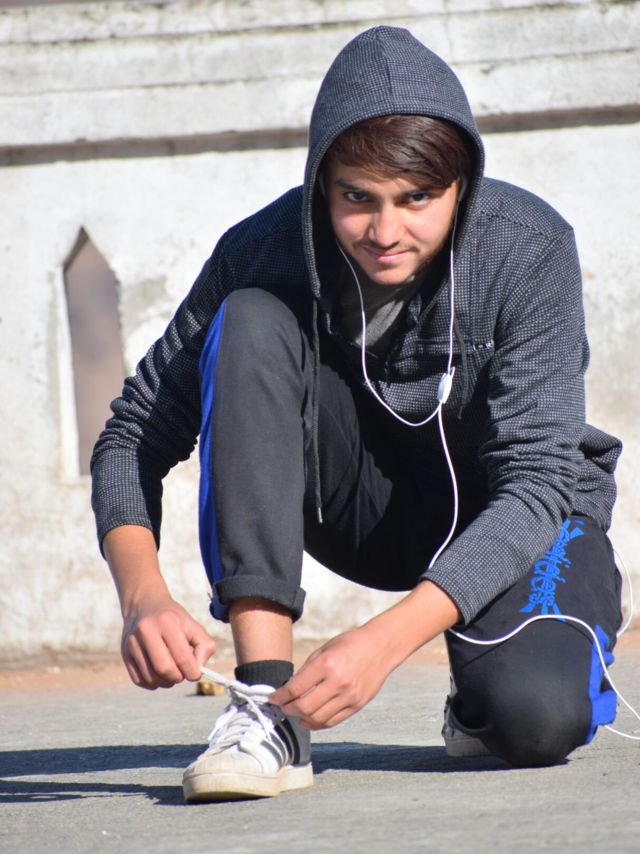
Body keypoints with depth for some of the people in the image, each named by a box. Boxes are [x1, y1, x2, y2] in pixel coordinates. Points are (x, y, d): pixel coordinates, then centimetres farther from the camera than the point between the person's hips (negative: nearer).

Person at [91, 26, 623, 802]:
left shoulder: (527, 251, -26)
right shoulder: (267, 250, -21)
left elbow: (536, 479, -30)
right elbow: (133, 436, -16)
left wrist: (385, 640, -43)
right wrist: (143, 596, -36)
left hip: (513, 518, -2)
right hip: (369, 506, 2)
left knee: (536, 716, -34)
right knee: (251, 325, -27)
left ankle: (486, 675, 7)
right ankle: (267, 700, -30)